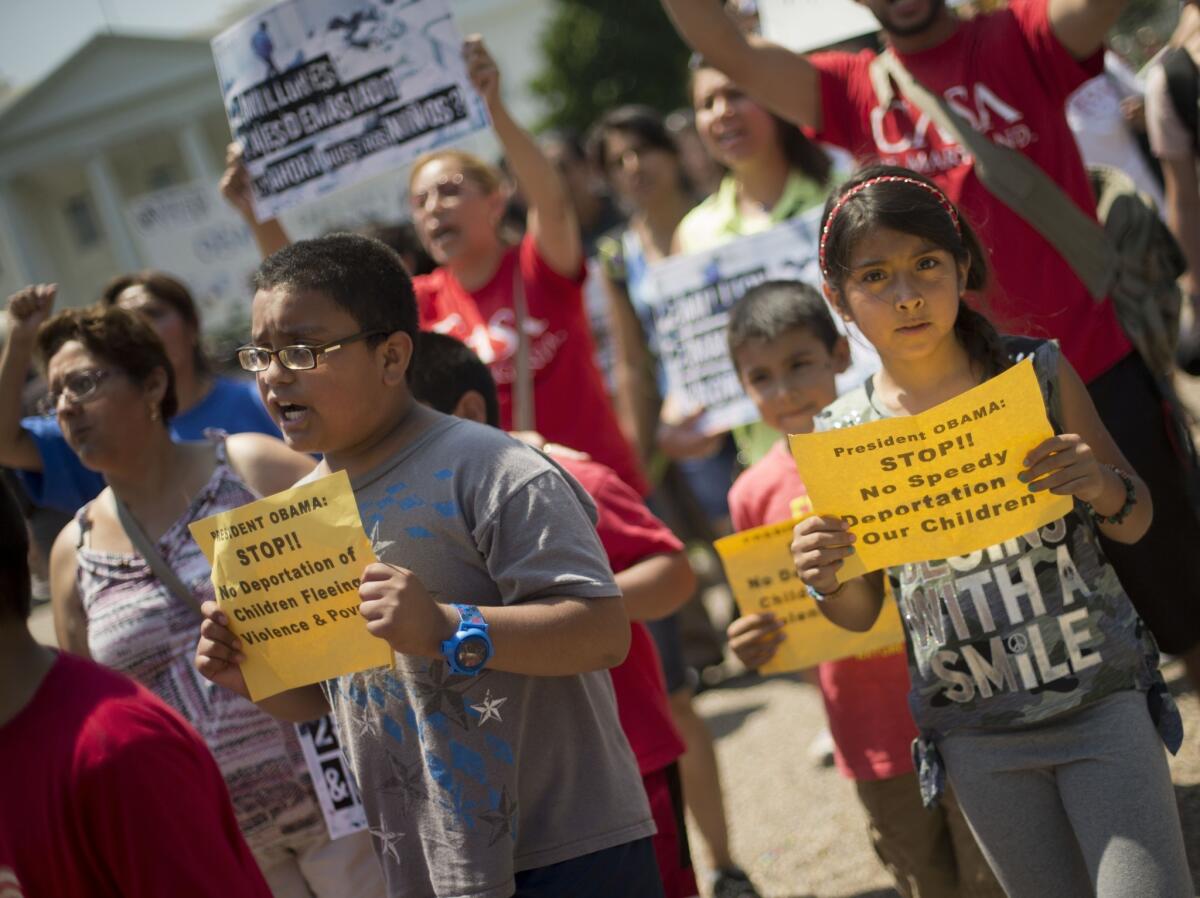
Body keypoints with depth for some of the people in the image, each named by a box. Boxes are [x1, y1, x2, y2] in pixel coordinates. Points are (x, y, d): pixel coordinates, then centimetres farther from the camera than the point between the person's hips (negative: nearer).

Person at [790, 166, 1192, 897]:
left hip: (1104, 701, -1)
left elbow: (1135, 523, 4)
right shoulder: (843, 438, -2)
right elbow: (862, 612, 7)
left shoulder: (1037, 373, -5)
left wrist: (1101, 485, -18)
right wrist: (828, 581, -15)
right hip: (978, 732, 2)